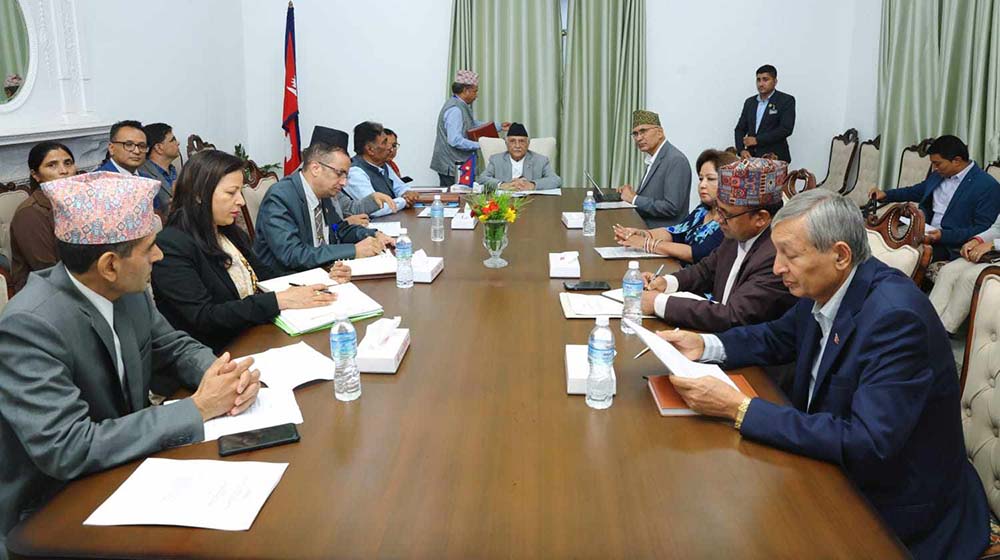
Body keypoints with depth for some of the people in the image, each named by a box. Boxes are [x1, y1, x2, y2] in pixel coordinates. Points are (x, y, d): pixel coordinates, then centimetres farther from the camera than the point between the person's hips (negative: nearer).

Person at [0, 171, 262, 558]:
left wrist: (224, 375, -15)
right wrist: (197, 409, -27)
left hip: (125, 466, 7)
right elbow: (66, 449, -32)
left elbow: (175, 347, 7)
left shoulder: (127, 290, -7)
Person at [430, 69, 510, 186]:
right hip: (452, 167, -10)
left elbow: (473, 124, 27)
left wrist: (499, 126, 23)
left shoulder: (462, 106, 13)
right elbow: (455, 141, -27)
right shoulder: (454, 110, -19)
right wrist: (479, 145, -21)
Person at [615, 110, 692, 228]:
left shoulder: (676, 160, -16)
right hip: (648, 230, 9)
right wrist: (634, 193, 1)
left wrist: (635, 199, -14)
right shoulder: (653, 159, 13)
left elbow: (671, 207, -22)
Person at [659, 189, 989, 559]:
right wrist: (705, 345, -5)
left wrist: (739, 408, -33)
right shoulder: (822, 289, -5)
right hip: (834, 464, 7)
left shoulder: (895, 316, -28)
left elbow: (867, 445, -32)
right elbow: (777, 338, 14)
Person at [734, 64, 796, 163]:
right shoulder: (750, 102, 17)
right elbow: (740, 129, 15)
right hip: (752, 157, 4)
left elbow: (786, 129, -10)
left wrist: (757, 140, -12)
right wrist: (742, 150, -3)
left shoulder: (786, 100, 1)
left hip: (775, 158, -4)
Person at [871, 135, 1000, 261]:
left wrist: (944, 235, -23)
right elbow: (916, 191, 33)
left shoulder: (988, 186, -9)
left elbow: (983, 229, -13)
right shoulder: (939, 175, 14)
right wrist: (886, 195, 18)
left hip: (951, 247, -7)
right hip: (925, 235, 7)